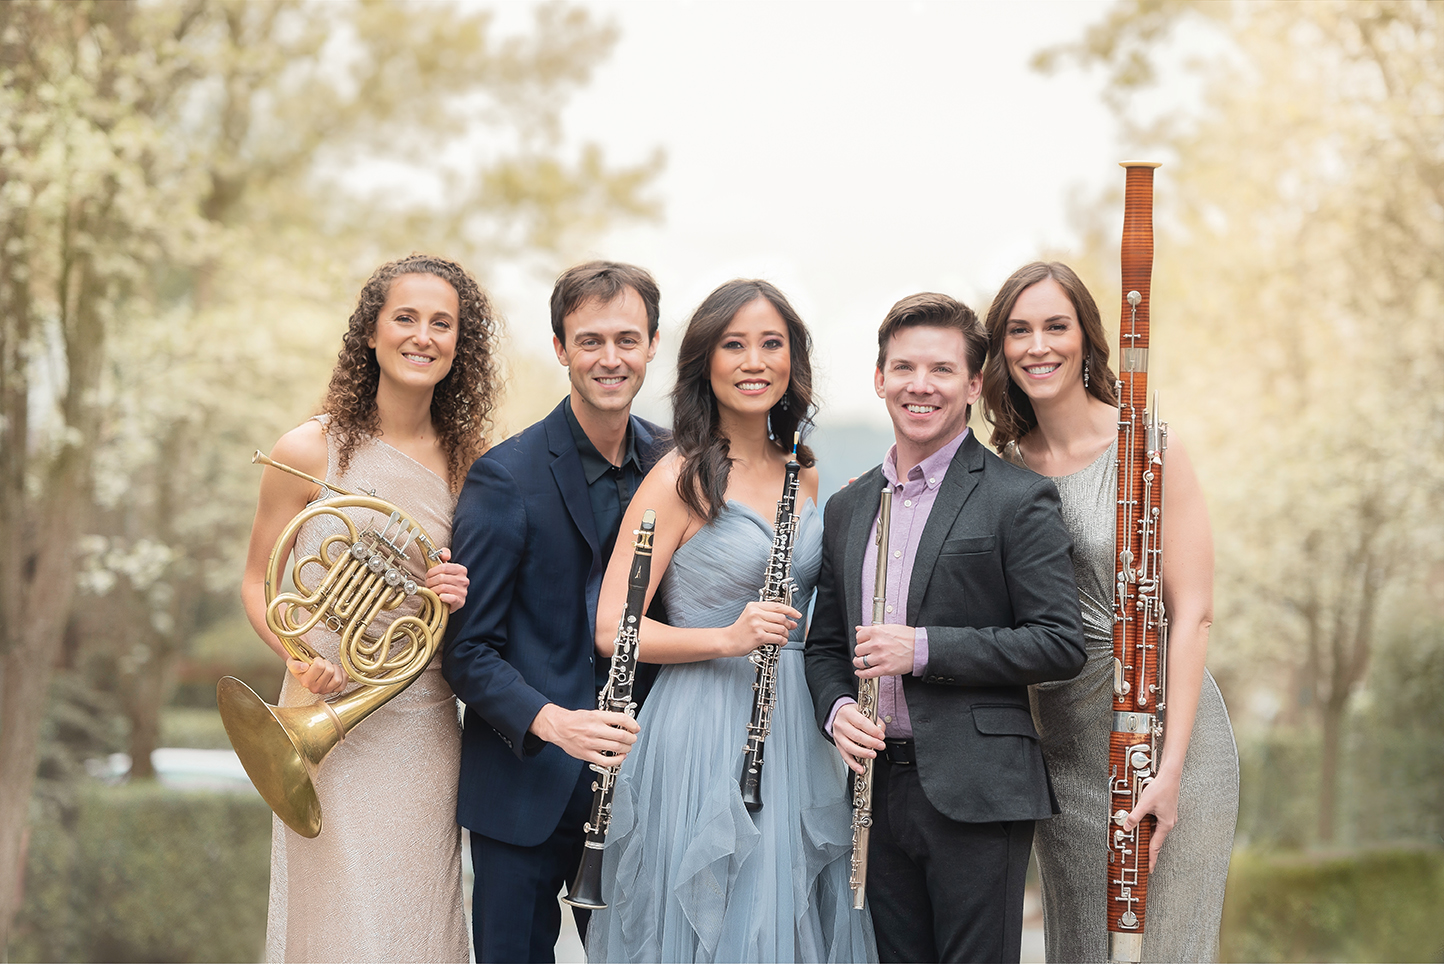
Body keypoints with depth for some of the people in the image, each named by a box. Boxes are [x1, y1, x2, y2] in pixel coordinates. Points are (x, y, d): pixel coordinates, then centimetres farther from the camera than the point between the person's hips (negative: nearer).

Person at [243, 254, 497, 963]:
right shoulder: (308, 452, -4)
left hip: (425, 729, 3)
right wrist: (298, 656, -15)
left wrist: (463, 598, -8)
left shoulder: (466, 460, 4)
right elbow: (258, 583, 3)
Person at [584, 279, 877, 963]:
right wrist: (727, 638, -22)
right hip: (705, 732, -6)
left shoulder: (804, 477, 10)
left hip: (794, 728, 6)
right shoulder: (678, 481, -8)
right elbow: (612, 629, -11)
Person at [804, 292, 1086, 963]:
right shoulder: (847, 509, 15)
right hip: (879, 791, 5)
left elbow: (1061, 643, -9)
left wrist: (923, 648, -17)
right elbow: (825, 645, 20)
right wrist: (836, 709, -2)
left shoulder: (1016, 498, -3)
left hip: (977, 795, -5)